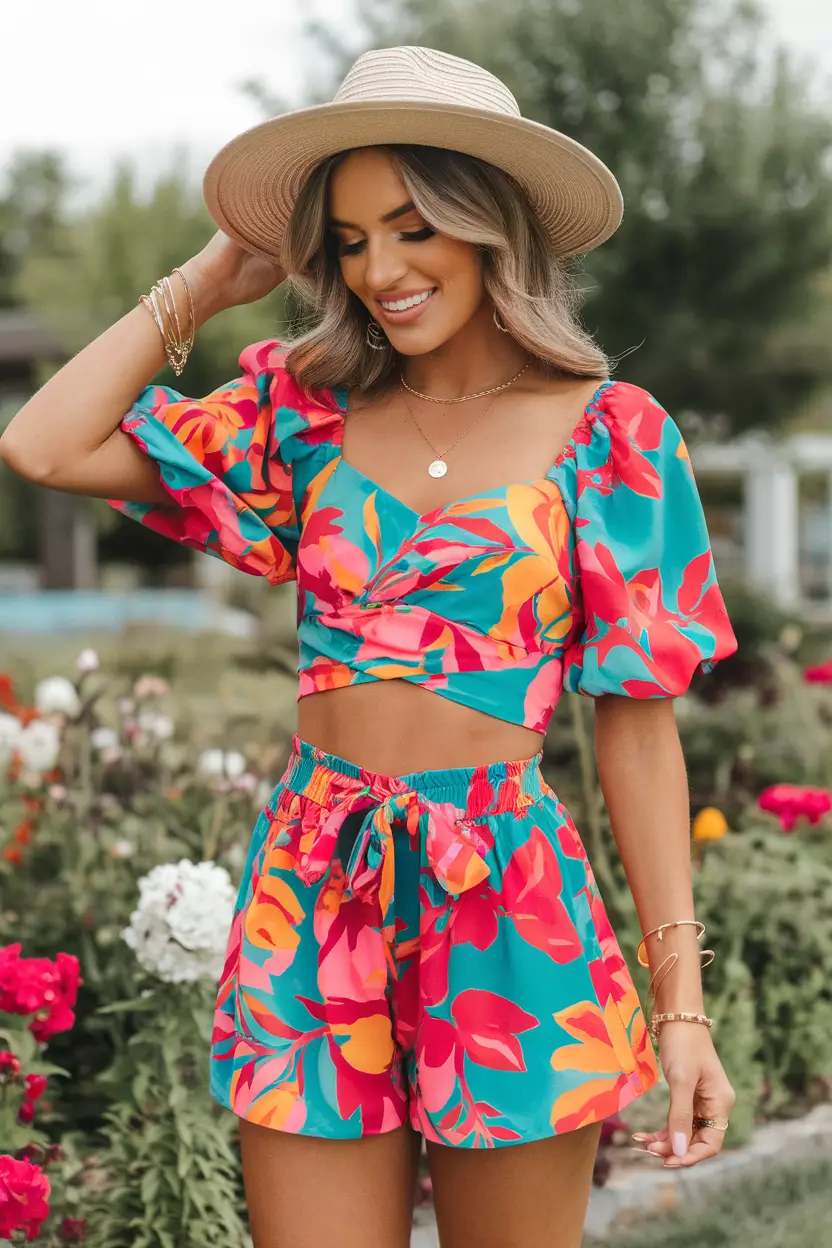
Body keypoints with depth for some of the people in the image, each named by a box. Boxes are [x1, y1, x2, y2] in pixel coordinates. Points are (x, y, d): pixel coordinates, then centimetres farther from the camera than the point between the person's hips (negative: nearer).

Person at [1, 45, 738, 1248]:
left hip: (504, 901, -2)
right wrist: (211, 281, 7)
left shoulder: (606, 435, -1)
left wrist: (681, 1002, -5)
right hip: (312, 889, 2)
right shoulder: (306, 412, 7)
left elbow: (637, 725, -1)